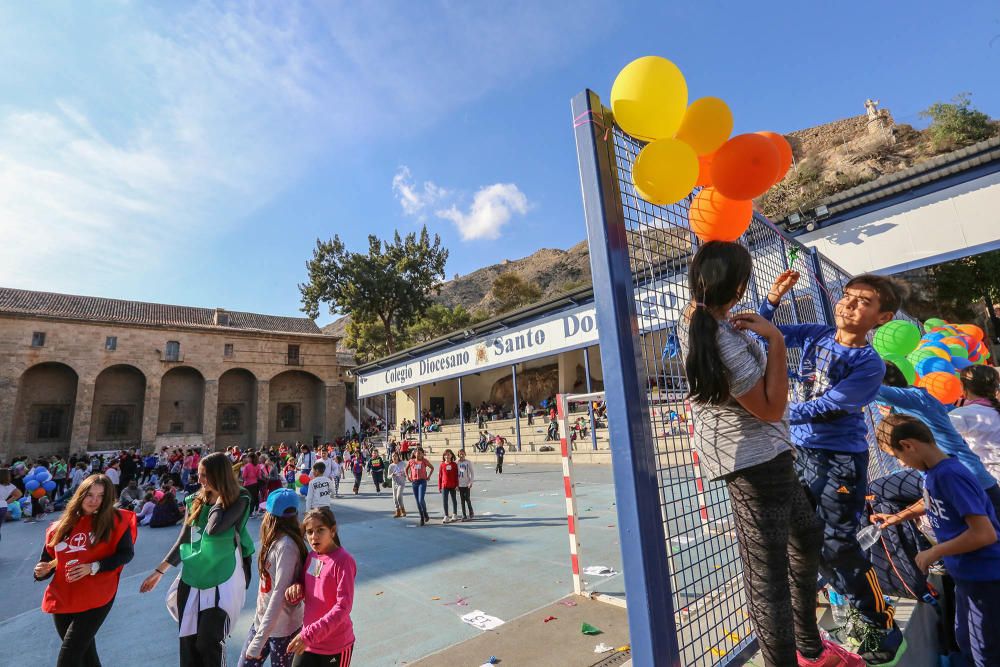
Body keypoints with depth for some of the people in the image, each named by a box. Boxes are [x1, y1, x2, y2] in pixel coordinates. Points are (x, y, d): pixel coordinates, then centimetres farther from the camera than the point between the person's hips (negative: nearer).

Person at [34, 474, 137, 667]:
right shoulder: (62, 526, 3)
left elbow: (126, 553, -9)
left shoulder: (114, 520, -8)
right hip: (62, 598, 5)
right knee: (84, 651, 19)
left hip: (96, 598, -5)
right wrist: (41, 571, -9)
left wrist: (94, 567, -18)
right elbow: (48, 559, 12)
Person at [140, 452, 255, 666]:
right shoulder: (196, 500, 2)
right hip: (193, 577, 6)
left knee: (208, 642, -2)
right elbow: (184, 539, 12)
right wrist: (159, 571, 16)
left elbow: (214, 528, -29)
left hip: (222, 580, -5)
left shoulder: (239, 500, -14)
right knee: (188, 643, 13)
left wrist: (220, 497, -16)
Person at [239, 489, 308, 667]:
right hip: (261, 620, 7)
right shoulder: (276, 541, 2)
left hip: (282, 628, -7)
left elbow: (279, 594, -26)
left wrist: (260, 639, -25)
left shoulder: (286, 546, -25)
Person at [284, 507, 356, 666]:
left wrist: (310, 634, -26)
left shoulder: (343, 561, -21)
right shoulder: (311, 556, 0)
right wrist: (295, 590, -14)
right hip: (307, 642, 5)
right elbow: (302, 590, 7)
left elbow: (343, 607, -22)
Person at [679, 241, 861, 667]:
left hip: (763, 454, 11)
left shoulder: (691, 320, -1)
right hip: (754, 458, -11)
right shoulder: (724, 342, -28)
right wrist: (775, 340, -22)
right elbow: (771, 408, -21)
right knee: (768, 572, -4)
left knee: (807, 536, 27)